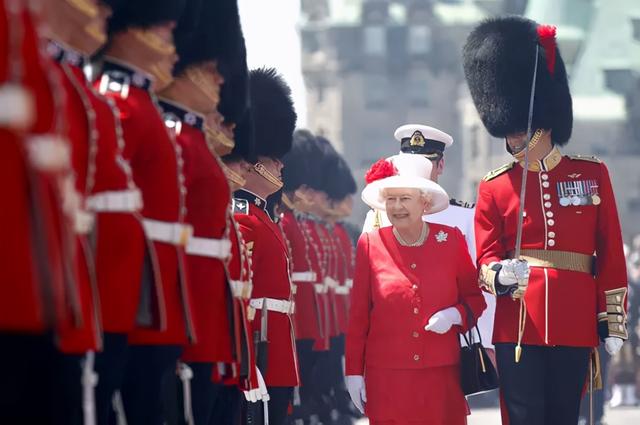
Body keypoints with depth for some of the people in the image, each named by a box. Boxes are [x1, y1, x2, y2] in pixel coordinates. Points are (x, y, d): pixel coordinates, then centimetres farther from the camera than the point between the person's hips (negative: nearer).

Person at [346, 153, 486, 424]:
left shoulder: (451, 240, 3)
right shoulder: (370, 244, 1)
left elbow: (475, 298, 11)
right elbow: (358, 314, 5)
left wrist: (455, 315, -10)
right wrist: (353, 372, 3)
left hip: (441, 375, 1)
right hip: (387, 378, -1)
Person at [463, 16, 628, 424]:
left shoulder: (592, 175, 7)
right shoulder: (494, 188, 6)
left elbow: (611, 257, 7)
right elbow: (486, 258, 2)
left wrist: (612, 323, 4)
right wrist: (501, 276, -22)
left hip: (574, 327, 0)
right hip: (517, 326, 0)